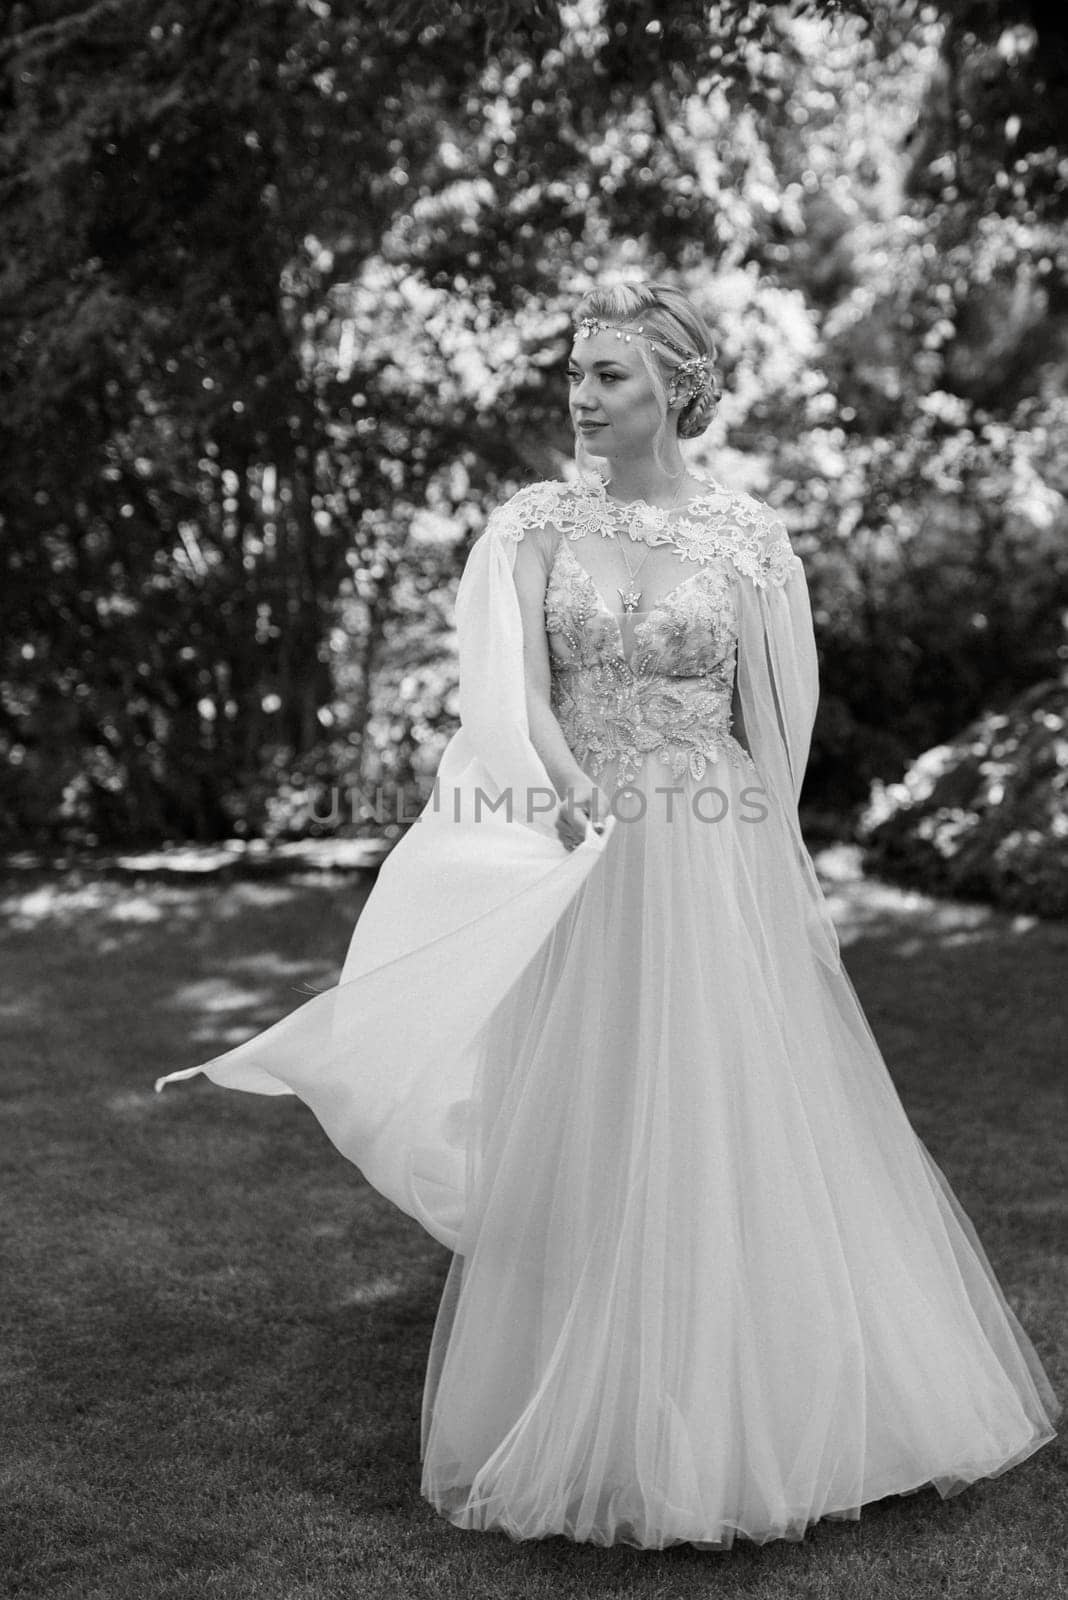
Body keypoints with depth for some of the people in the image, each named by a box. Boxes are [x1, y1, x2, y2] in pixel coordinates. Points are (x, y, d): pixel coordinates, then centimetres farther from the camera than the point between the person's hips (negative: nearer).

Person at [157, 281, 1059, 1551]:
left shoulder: (747, 538, 1)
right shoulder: (532, 527, 3)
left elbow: (776, 727, 2)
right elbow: (515, 698, -7)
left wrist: (769, 874, -1)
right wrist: (589, 817, -20)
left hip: (721, 866, -1)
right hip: (579, 865, 1)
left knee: (744, 1129, 3)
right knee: (590, 1142, 5)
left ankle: (753, 1423, 21)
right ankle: (610, 1434, 22)